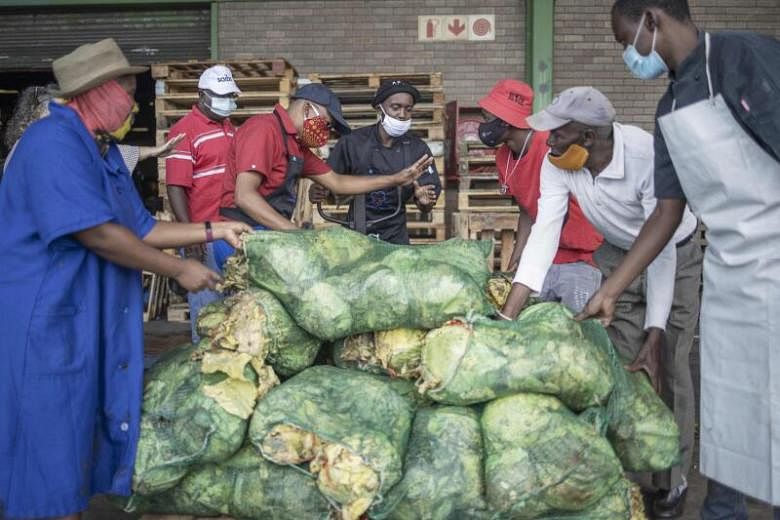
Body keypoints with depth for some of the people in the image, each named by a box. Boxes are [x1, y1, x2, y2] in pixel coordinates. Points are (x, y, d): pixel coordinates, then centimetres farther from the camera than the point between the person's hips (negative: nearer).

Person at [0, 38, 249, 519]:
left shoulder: (105, 151, 14)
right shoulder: (54, 141, -17)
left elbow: (140, 229, 16)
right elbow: (98, 233, -23)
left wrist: (214, 231, 10)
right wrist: (180, 270, -16)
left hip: (90, 323, 10)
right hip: (43, 325, -10)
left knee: (80, 442, 16)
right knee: (51, 453, -1)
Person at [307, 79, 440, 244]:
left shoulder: (419, 149, -8)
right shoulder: (352, 142, -10)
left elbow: (425, 209, -7)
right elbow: (328, 184, -3)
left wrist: (424, 202, -29)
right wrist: (317, 192, -25)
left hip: (396, 236, 1)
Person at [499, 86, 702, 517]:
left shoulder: (648, 156, -36)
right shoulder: (557, 165, -22)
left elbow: (660, 249, -36)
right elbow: (544, 232, -25)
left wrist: (653, 340, -39)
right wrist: (508, 315, -33)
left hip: (674, 256, -4)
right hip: (617, 255, 4)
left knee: (666, 369, -5)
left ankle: (672, 480, 10)